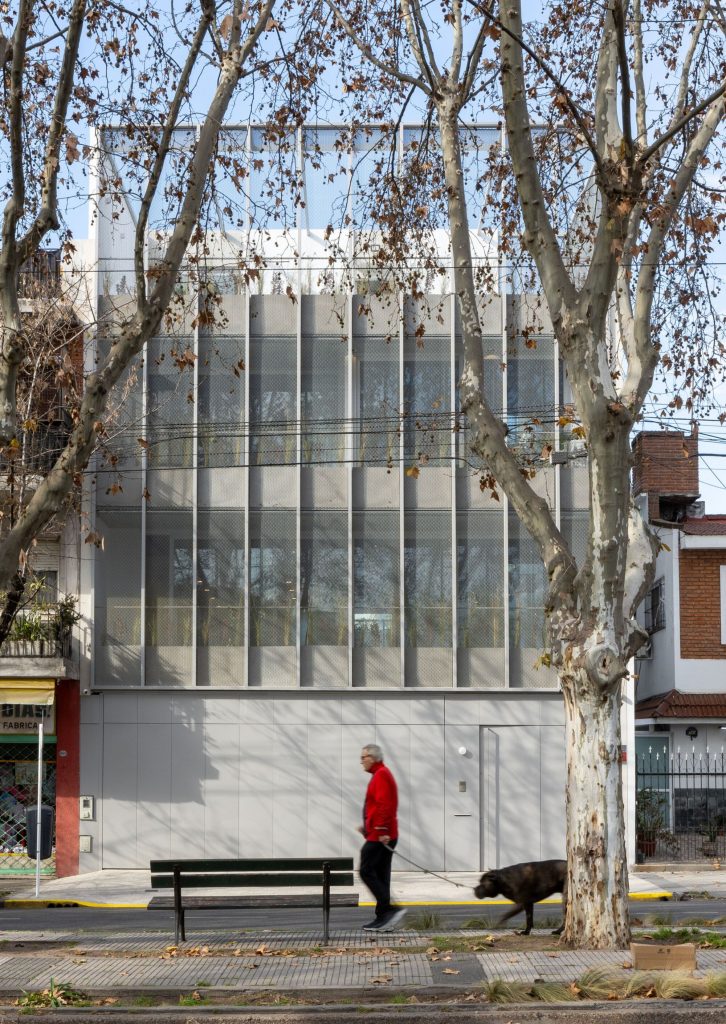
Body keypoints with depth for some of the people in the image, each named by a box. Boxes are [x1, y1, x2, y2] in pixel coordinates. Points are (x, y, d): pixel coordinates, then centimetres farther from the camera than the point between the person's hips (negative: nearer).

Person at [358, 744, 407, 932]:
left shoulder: (381, 775, -12)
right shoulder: (381, 774, 20)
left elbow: (384, 805, -22)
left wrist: (381, 830, -26)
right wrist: (368, 826, 20)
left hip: (380, 836, -10)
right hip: (382, 835, 10)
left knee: (367, 871, -10)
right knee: (380, 875, 10)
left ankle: (390, 910, -14)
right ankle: (383, 918, 12)